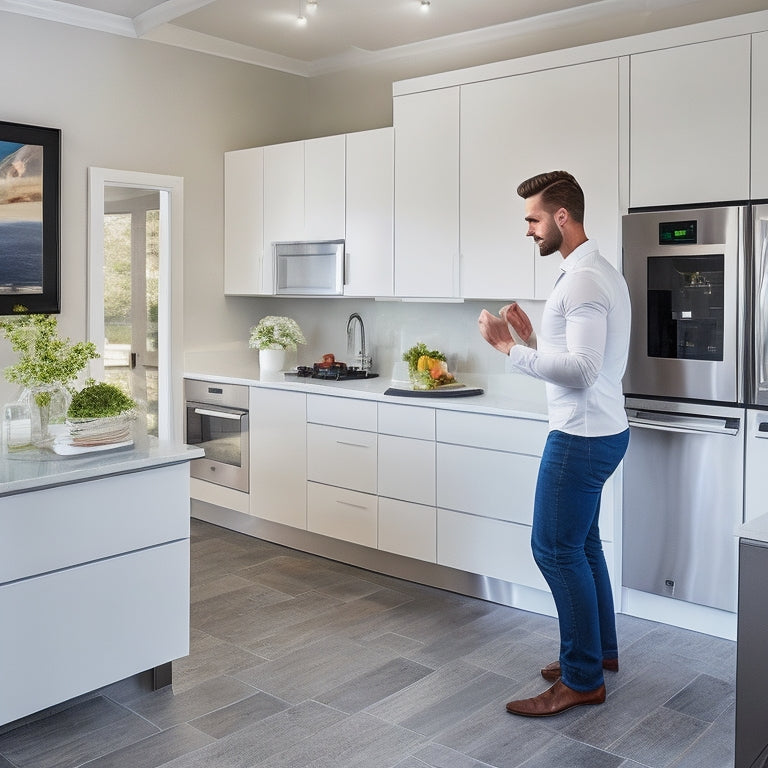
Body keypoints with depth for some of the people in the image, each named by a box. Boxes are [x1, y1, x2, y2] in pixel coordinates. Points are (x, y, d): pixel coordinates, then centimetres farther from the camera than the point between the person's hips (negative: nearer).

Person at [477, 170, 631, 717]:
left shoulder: (584, 281, -19)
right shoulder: (600, 273, 14)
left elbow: (581, 369, -28)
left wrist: (510, 347, -22)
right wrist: (531, 338, 5)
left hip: (582, 437, -11)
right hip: (597, 430, 11)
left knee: (556, 549, -3)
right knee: (581, 544, 19)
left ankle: (583, 679, 8)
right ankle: (600, 650, 34)